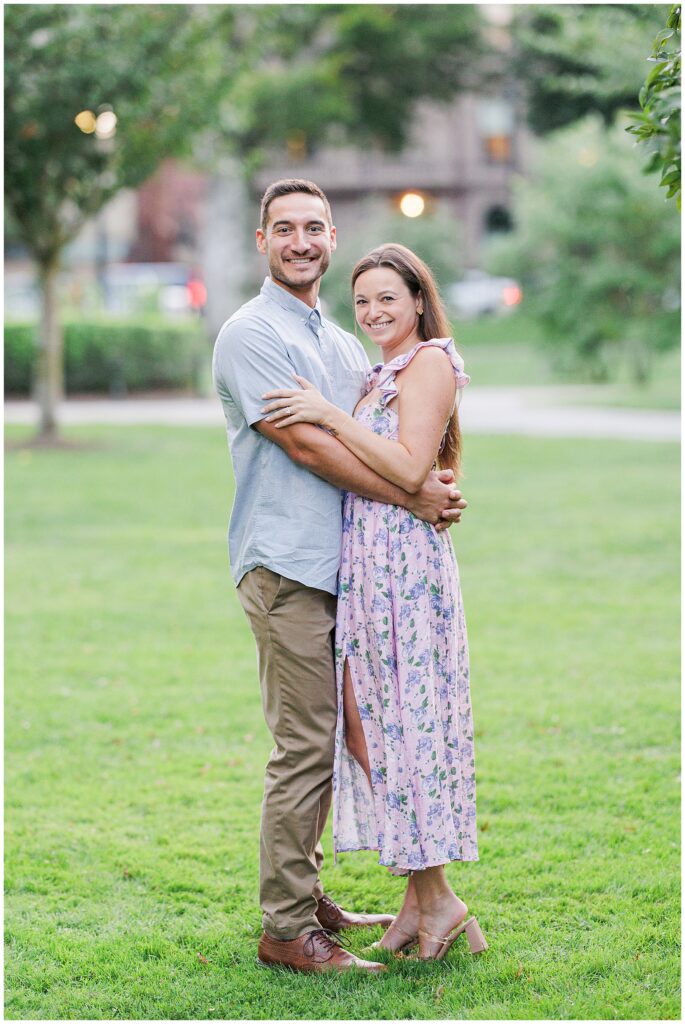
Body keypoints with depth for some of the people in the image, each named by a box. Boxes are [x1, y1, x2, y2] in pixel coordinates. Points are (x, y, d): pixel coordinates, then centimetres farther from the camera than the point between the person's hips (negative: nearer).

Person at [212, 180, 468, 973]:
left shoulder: (342, 342, 20)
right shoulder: (252, 335, -7)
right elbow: (305, 445, -15)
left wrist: (433, 483, 0)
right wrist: (412, 497, -14)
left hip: (339, 566, 8)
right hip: (286, 566, -8)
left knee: (324, 742, 13)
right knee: (305, 747, -8)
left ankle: (305, 896, 24)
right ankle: (285, 930, -2)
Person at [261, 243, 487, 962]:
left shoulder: (430, 362, -7)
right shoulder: (384, 374, 22)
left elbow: (409, 469, -18)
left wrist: (329, 415, -17)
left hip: (404, 561, -9)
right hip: (365, 563, 9)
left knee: (401, 715, -7)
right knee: (365, 718, 7)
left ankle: (435, 898, 1)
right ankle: (420, 894, 13)